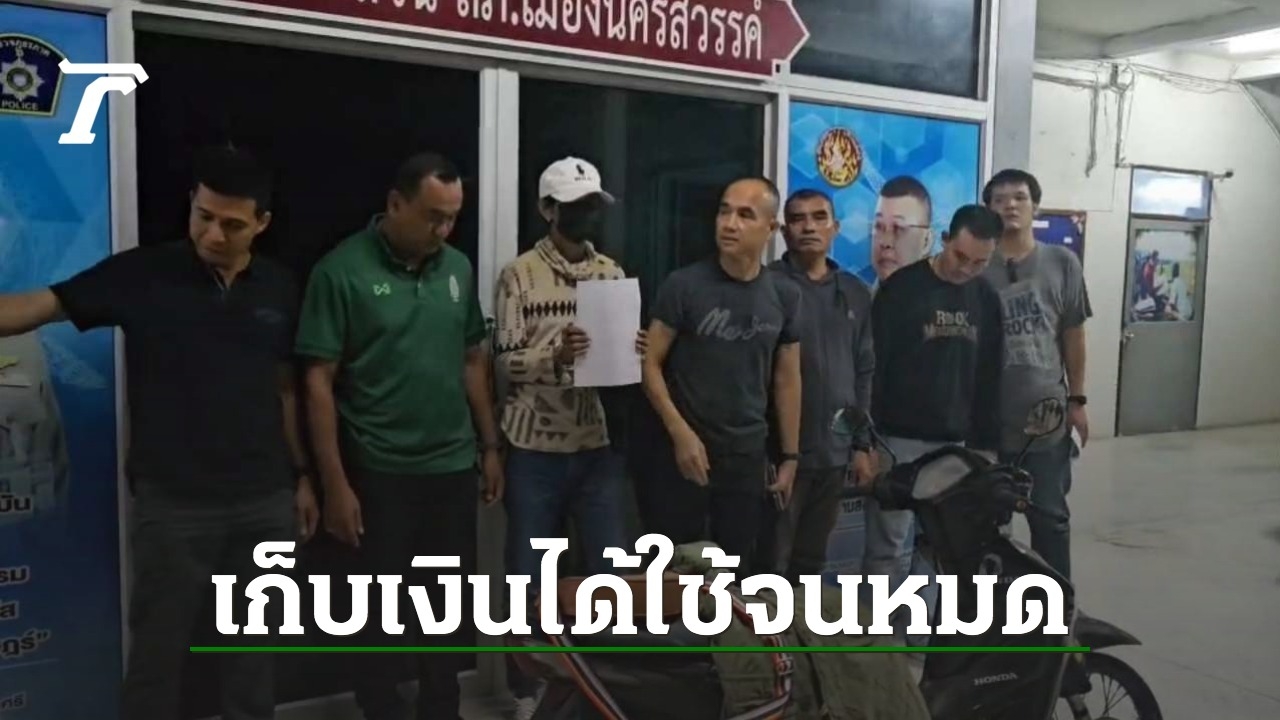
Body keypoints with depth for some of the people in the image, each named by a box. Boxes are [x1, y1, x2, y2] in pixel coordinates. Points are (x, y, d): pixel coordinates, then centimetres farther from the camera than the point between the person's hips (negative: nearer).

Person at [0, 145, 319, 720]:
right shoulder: (141, 274, -5)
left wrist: (301, 475, 10)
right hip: (172, 503, -2)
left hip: (265, 501, 3)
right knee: (158, 651, 10)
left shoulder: (278, 290, 4)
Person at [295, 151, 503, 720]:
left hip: (454, 466, 5)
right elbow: (318, 381, -10)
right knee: (383, 609, 10)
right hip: (379, 472, -4)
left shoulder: (458, 268, 5)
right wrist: (335, 483, -13)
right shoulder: (342, 271, -10)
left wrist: (490, 447, 9)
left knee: (451, 602, 15)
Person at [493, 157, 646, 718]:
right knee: (529, 575, 7)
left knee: (612, 570, 9)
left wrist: (633, 351, -9)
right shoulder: (519, 274, -3)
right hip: (535, 447, -3)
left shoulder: (612, 273, 9)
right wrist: (555, 355, -25)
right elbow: (506, 360, -7)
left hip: (599, 444, 4)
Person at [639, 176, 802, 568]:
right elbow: (650, 364, -7)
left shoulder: (784, 297, 3)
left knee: (736, 572, 13)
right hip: (684, 449, -3)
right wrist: (681, 433, -16)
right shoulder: (683, 285, -8)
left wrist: (790, 456, 9)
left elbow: (787, 379, 10)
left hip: (748, 455, 3)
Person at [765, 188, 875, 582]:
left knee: (812, 560, 16)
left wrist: (862, 445, 8)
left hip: (835, 452, 5)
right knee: (773, 563, 3)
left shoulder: (855, 294, 9)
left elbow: (864, 373, 11)